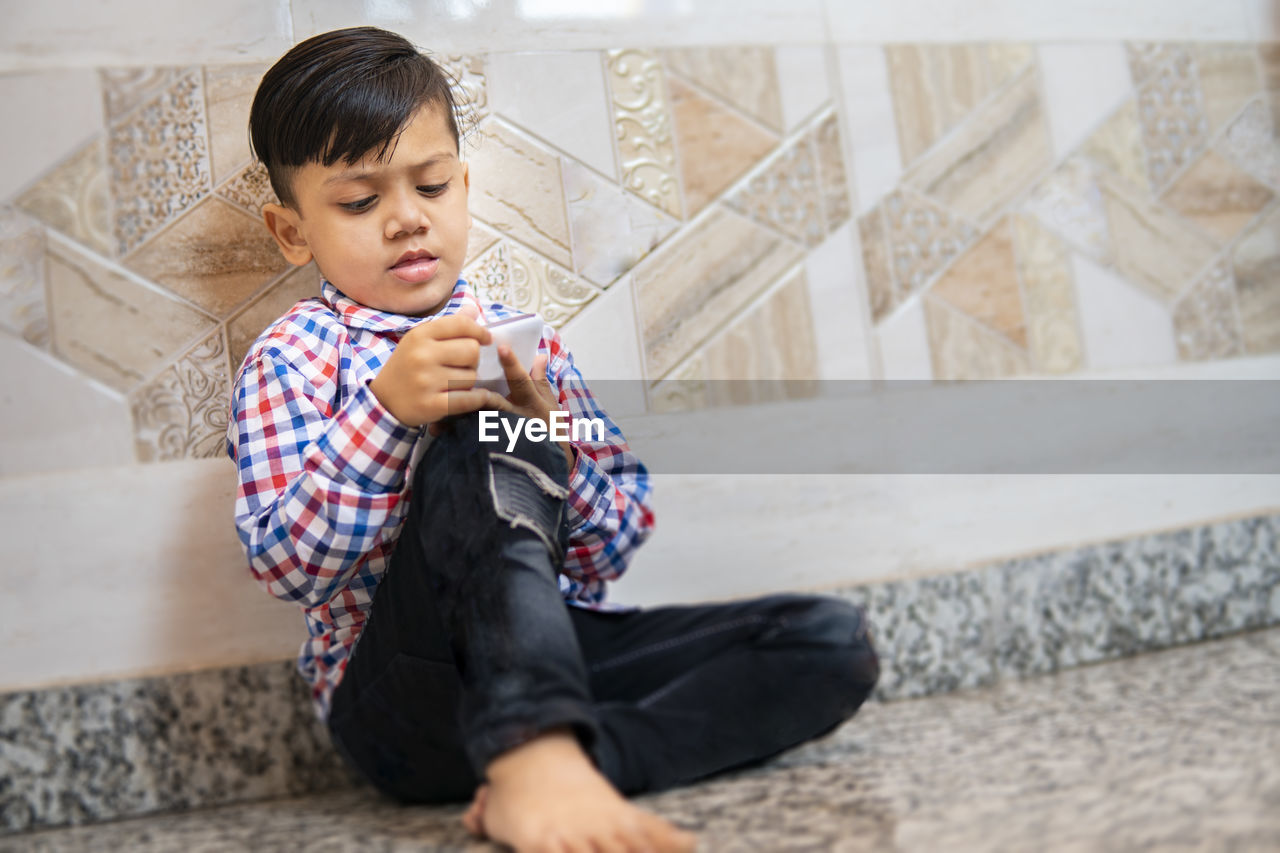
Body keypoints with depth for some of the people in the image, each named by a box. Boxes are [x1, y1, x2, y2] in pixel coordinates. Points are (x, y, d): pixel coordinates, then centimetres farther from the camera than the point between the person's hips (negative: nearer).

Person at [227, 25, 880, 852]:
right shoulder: (292, 360, 3)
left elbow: (620, 542, 12)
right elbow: (285, 565, -10)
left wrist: (553, 449, -10)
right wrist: (384, 412, -23)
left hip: (557, 645, 5)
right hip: (402, 693, -5)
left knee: (836, 639, -11)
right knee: (486, 446, -30)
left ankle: (555, 766, -29)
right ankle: (533, 751, -46)